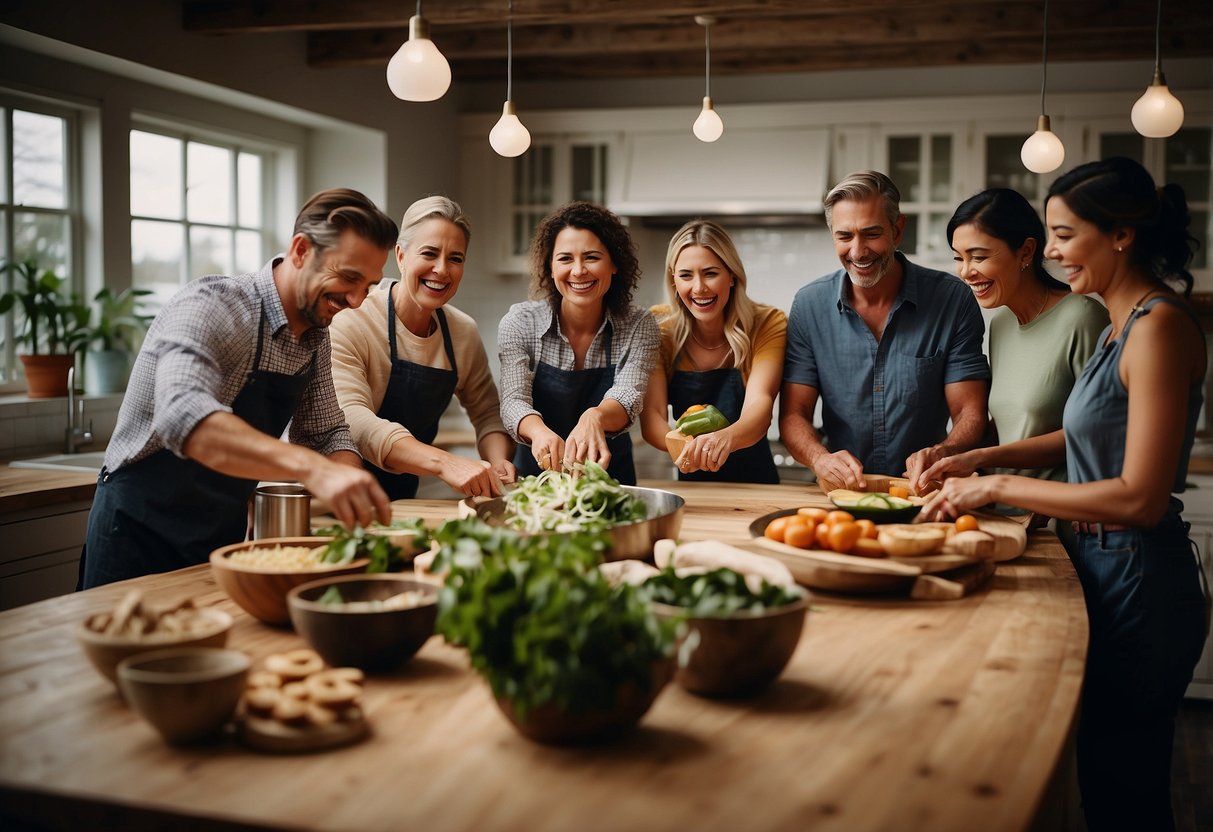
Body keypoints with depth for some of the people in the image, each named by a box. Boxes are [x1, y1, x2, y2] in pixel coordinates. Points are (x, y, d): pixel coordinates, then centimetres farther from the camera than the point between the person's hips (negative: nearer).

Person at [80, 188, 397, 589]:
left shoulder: (316, 337, 1)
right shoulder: (210, 306, -23)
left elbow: (327, 433, 8)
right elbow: (184, 416, -40)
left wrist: (352, 493, -15)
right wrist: (311, 468, -52)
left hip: (226, 537, 7)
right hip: (143, 538, -7)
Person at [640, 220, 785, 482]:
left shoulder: (767, 324, -9)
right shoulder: (659, 327, -6)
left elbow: (759, 405, -23)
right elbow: (651, 415, -14)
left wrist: (725, 438, -45)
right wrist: (681, 445, -37)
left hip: (754, 479, -1)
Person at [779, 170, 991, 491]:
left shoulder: (953, 300, -3)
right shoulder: (810, 305, 2)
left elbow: (970, 414, -4)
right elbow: (793, 414, 1)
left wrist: (940, 453, -26)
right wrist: (821, 458, -21)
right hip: (841, 495, 1)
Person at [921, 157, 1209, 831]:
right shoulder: (1120, 326, 12)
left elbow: (1139, 498, -23)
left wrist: (998, 486, -17)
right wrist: (976, 458, 11)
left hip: (1139, 590, -9)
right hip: (1106, 574, 9)